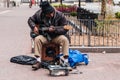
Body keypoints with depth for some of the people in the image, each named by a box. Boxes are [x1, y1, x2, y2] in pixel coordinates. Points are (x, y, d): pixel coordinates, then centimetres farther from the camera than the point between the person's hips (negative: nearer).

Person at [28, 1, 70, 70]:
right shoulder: (39, 14, -10)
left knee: (65, 39, -30)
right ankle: (38, 62, -22)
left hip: (56, 36, -1)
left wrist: (55, 30, -27)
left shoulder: (59, 15, -14)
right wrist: (34, 27, -13)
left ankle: (66, 61, -25)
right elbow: (30, 20, 7)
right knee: (37, 39, -29)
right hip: (44, 36, 1)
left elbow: (65, 28, -13)